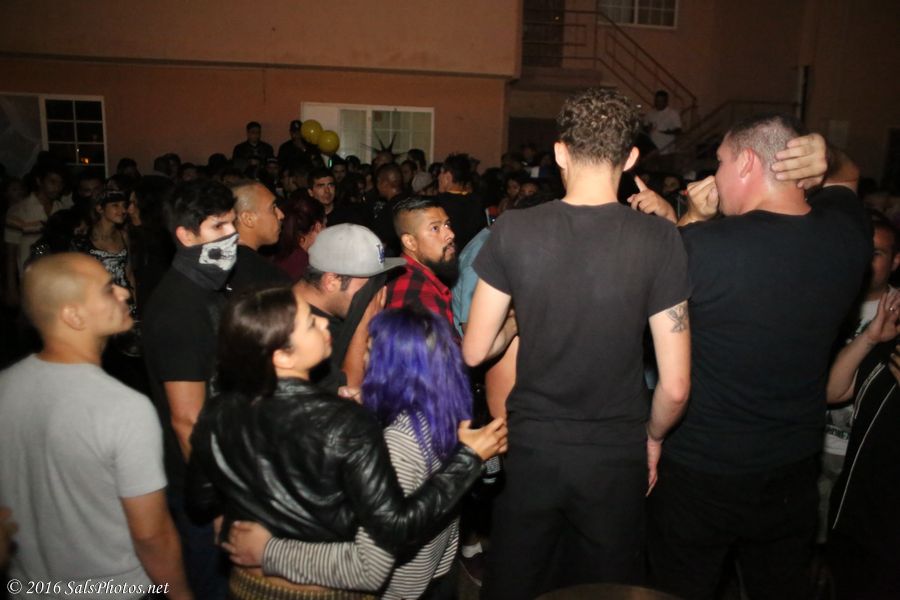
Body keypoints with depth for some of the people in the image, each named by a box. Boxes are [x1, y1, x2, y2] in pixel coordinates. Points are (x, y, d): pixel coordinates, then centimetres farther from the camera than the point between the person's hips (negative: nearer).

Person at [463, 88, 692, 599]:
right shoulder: (659, 240, -13)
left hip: (532, 448, 1)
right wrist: (653, 438, 8)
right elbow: (676, 386, -11)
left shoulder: (513, 231, -11)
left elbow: (475, 351, -5)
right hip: (617, 458, 0)